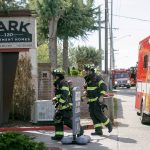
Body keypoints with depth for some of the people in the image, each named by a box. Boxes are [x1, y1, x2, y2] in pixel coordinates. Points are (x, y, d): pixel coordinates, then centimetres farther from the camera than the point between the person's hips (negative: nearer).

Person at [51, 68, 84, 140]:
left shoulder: (63, 83, -16)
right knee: (57, 119, 8)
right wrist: (56, 98, 13)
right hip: (61, 107, 10)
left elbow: (65, 94, -26)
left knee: (67, 121, -9)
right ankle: (59, 135, 12)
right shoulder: (58, 83, 17)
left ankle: (80, 130, 5)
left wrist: (60, 102, -26)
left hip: (66, 106, -10)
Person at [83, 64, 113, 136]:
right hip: (91, 100, 8)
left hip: (97, 100, -8)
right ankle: (98, 131, 6)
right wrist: (86, 92, 11)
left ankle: (108, 124, 9)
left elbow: (103, 87, -17)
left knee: (98, 114, -12)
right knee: (93, 115, 3)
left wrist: (101, 96, -23)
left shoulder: (97, 78, -10)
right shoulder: (87, 79, 15)